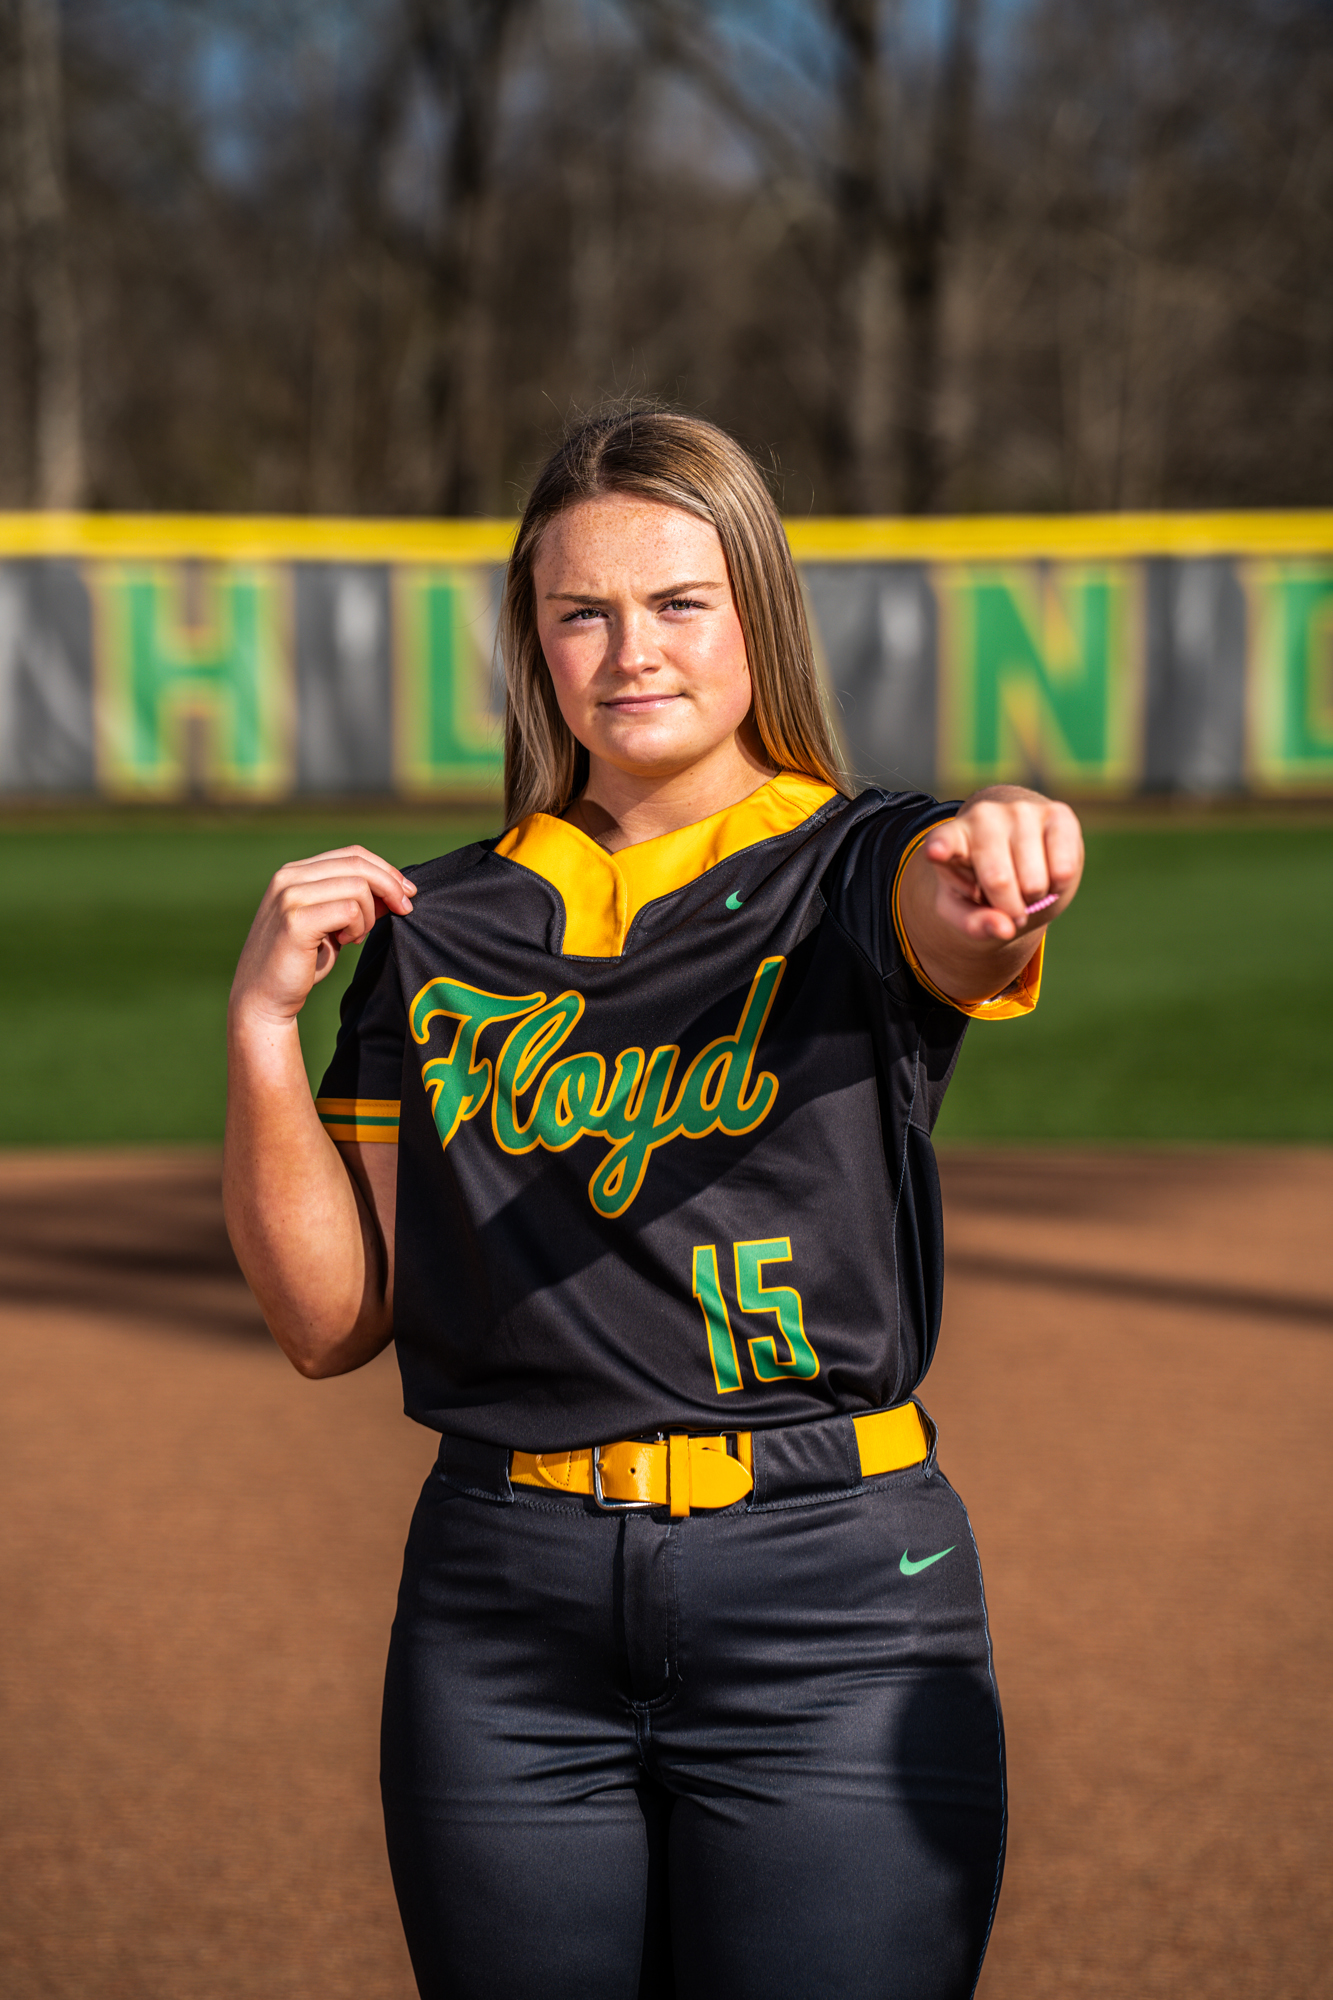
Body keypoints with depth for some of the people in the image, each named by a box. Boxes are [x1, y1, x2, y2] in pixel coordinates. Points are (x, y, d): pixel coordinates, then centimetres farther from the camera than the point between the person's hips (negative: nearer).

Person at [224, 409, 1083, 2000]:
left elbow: (950, 918, -24)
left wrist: (992, 869, -49)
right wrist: (263, 1022, -6)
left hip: (831, 1605, -3)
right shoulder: (440, 930, 11)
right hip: (506, 1613, 3)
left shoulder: (853, 868, 2)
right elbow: (328, 1317, 8)